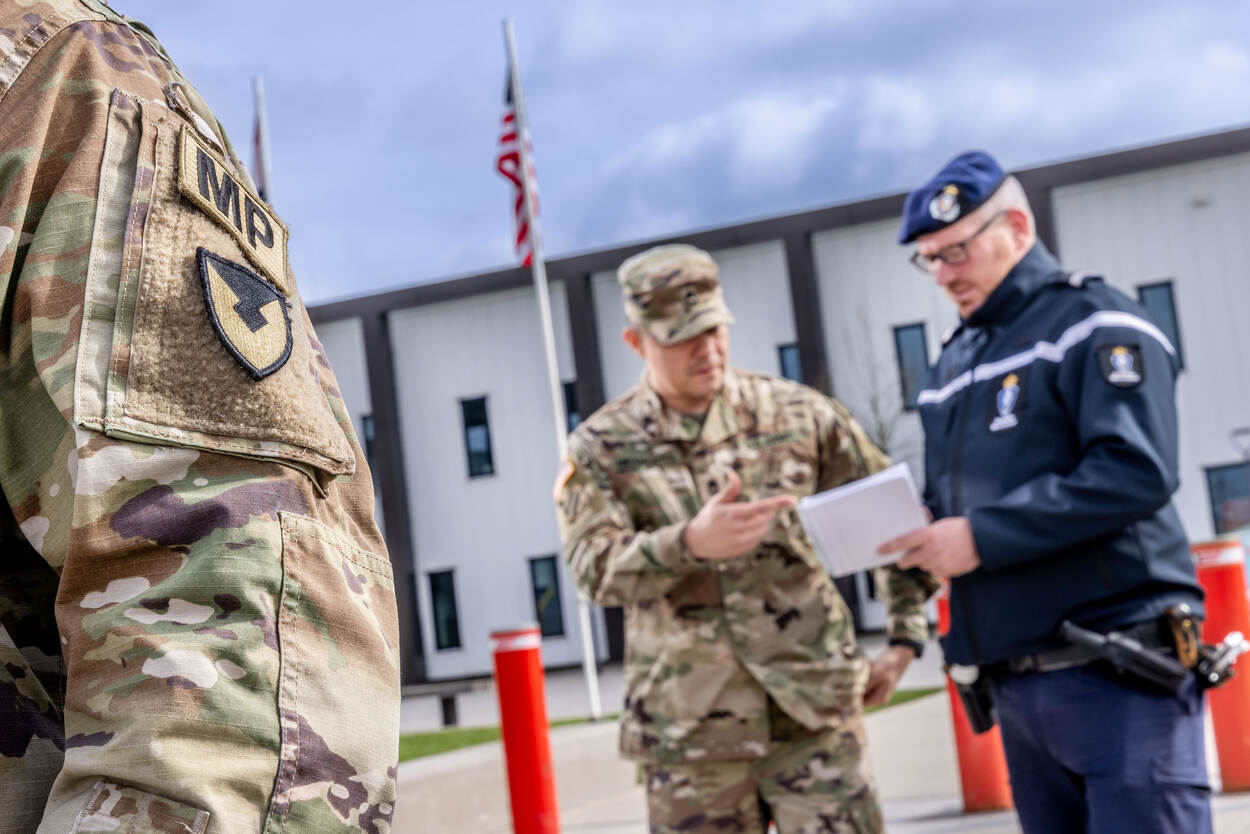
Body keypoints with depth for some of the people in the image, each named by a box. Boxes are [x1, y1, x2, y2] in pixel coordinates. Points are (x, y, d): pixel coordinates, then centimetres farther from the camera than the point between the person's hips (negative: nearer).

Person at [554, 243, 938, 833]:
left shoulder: (796, 414, 4)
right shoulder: (600, 448, 2)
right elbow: (594, 569, -12)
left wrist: (906, 637, 5)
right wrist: (688, 543, -30)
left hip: (813, 711, 0)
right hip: (688, 733, 0)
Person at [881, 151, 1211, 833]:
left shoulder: (1094, 324, -5)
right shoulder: (953, 361, 19)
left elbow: (1137, 472, -19)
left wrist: (983, 536, -19)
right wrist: (918, 539, -1)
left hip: (1117, 676, -7)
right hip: (1013, 686, 7)